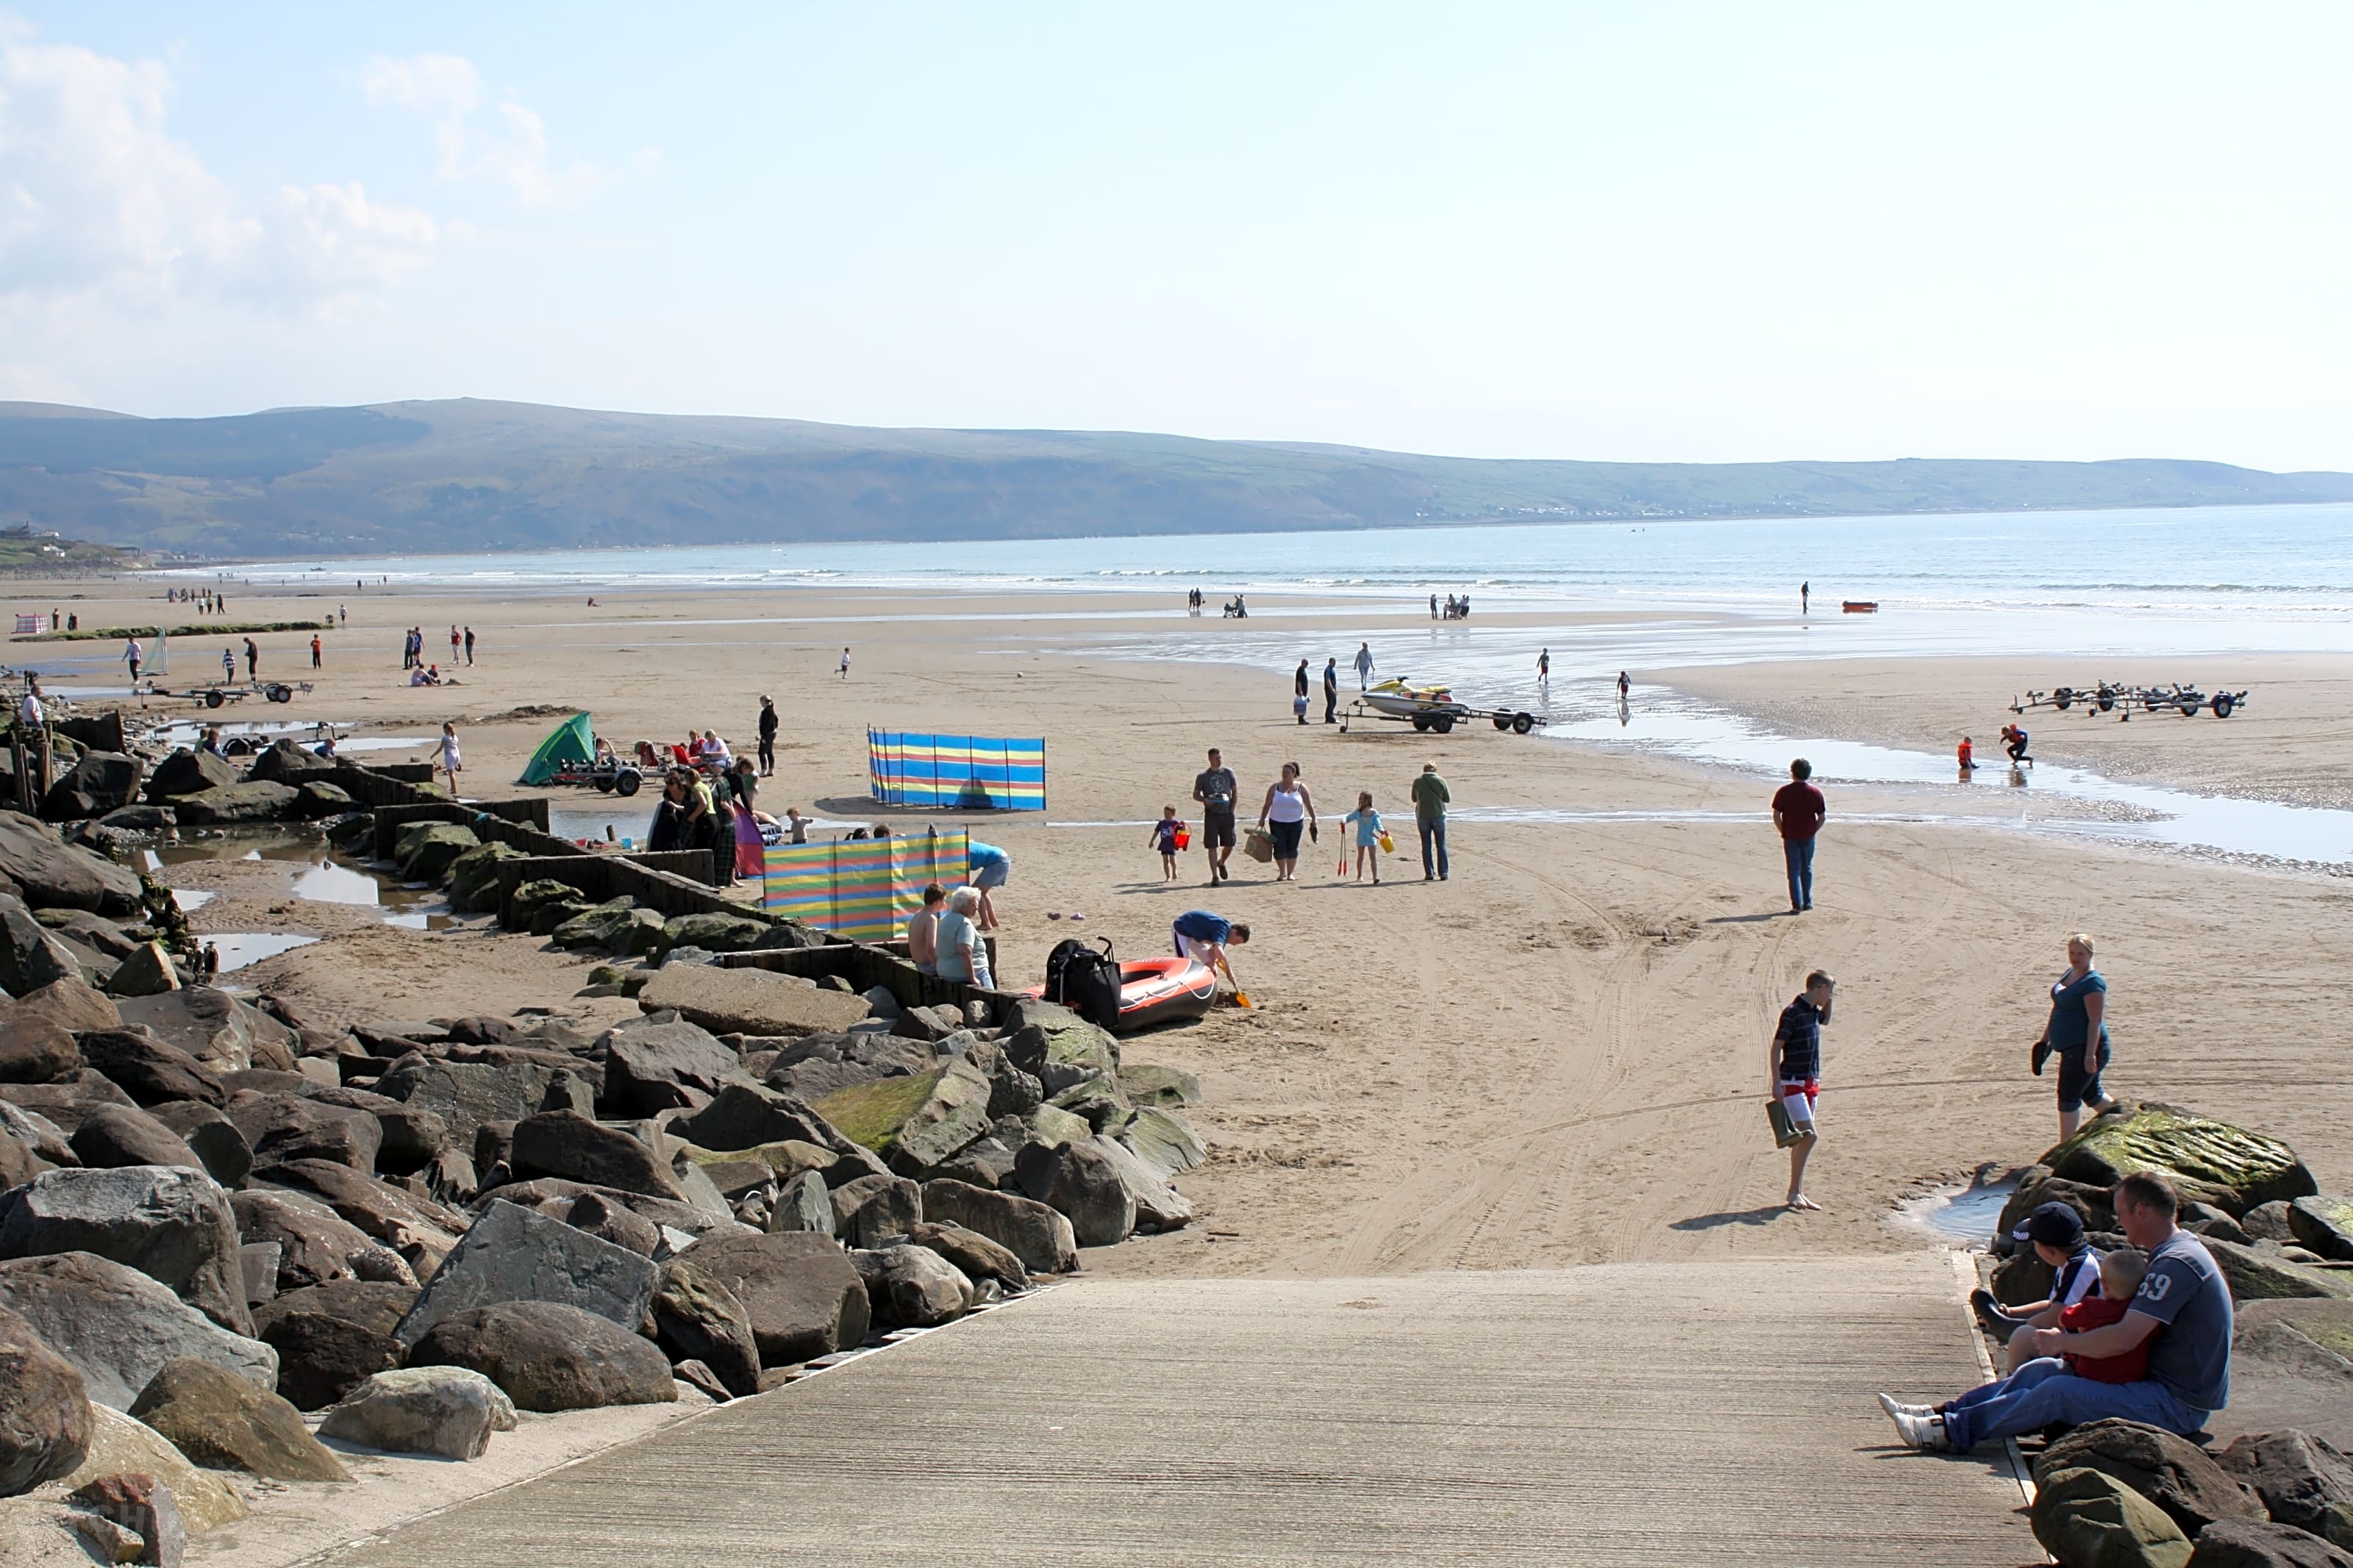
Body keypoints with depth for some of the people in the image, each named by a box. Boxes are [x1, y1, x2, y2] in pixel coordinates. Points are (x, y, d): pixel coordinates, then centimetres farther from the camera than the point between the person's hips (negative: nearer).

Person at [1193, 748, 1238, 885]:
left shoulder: (1228, 773, 6)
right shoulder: (1202, 776, 0)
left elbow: (1234, 791, 12)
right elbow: (1195, 795, 5)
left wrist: (1232, 808, 1)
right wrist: (1205, 800, -16)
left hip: (1227, 813, 2)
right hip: (1212, 814, -2)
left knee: (1229, 845, 6)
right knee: (1212, 846, -5)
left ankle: (1221, 863, 37)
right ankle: (1215, 876, -1)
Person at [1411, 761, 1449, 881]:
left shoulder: (1417, 782, -4)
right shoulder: (1441, 781, -5)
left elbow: (1414, 799, 7)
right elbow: (1447, 799, 2)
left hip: (1422, 817, 0)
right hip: (1439, 815, 0)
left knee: (1426, 846, 7)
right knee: (1441, 845, 7)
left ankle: (1429, 873, 5)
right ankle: (1443, 873, 5)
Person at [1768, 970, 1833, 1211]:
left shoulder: (1813, 1011, 11)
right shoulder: (1793, 1012, -14)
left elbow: (1825, 1020, 36)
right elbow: (1775, 1048, -16)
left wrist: (1828, 1001, 18)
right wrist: (1776, 1083, -21)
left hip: (1810, 1083, 9)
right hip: (1792, 1083, -9)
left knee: (1803, 1138, 10)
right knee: (1809, 1135, -15)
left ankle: (1798, 1193, 15)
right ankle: (1794, 1191, -9)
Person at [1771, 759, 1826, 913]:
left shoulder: (1783, 792, -9)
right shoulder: (1815, 793, -4)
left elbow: (1776, 816, -9)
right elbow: (1822, 817, -3)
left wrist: (1784, 832, 3)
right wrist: (1813, 831, 8)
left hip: (1790, 837, -2)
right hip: (1808, 837, 2)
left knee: (1794, 871, 3)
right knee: (1807, 869, 17)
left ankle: (1796, 904, 0)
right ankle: (1807, 902, 20)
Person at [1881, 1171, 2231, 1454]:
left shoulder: (2176, 1264, -22)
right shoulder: (2177, 1250, 13)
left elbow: (2123, 1340, -28)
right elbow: (2135, 1325, 21)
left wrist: (2061, 1342, -13)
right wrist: (2071, 1336, 7)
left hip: (2177, 1403, -10)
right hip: (2161, 1381, 10)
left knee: (2058, 1392, -20)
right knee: (2042, 1369, 6)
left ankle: (1951, 1432, -15)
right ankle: (1942, 1413, 4)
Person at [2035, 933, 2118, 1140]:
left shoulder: (2092, 983, -17)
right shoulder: (2069, 974, 11)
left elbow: (2096, 1021, -21)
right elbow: (2057, 1010, 20)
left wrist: (2090, 1054, -24)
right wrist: (2045, 1040, 21)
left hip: (2085, 1047, -9)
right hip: (2071, 1048, 9)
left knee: (2069, 1096, -6)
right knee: (2091, 1094, 19)